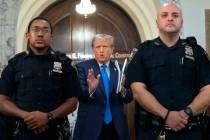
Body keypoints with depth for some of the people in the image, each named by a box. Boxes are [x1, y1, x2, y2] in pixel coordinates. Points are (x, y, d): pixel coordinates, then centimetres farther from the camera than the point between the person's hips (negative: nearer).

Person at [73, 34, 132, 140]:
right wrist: (90, 89, -31)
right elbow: (79, 95, -11)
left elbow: (129, 98, 1)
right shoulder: (83, 67, -3)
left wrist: (122, 90, -20)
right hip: (90, 127, -2)